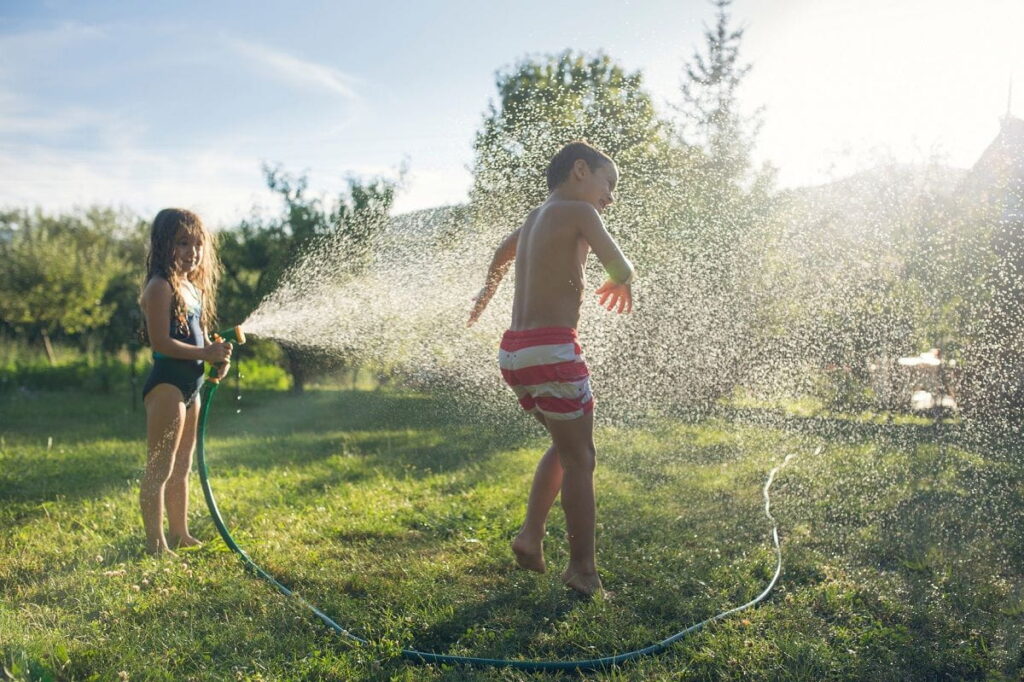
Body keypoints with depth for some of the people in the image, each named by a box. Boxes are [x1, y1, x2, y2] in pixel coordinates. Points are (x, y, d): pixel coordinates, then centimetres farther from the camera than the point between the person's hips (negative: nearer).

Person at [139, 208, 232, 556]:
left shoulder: (192, 286, 15)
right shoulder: (161, 286, -12)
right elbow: (161, 342, -19)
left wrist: (217, 354, 2)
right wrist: (205, 353, -21)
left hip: (190, 384, 10)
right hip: (167, 383, -10)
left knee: (181, 468, 18)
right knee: (160, 469, -5)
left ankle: (180, 534, 29)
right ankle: (155, 544, 2)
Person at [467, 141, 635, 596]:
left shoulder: (534, 217, 19)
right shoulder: (579, 211, -4)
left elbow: (502, 254, 38)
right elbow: (620, 269, -10)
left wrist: (488, 291, 58)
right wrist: (623, 284, 14)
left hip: (513, 350, 8)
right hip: (551, 349, -8)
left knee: (565, 446, 24)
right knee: (580, 459, 3)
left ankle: (531, 535, 21)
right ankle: (582, 568, 11)